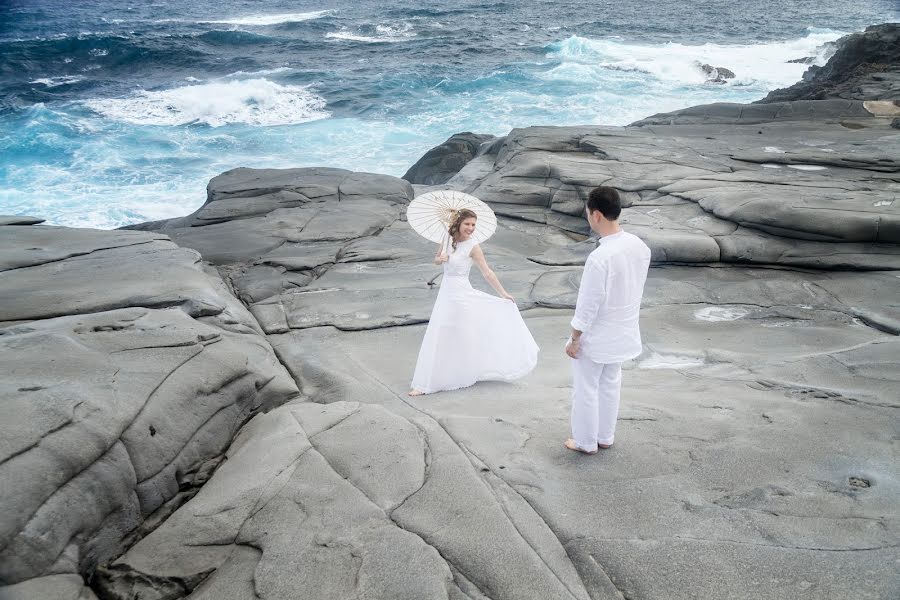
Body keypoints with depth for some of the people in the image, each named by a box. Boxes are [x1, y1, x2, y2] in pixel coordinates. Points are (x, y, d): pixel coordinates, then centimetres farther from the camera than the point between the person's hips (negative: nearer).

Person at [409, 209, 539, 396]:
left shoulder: (473, 246, -15)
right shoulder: (448, 239, 3)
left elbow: (487, 273, -12)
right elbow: (436, 259, 16)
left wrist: (503, 294, -11)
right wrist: (441, 258, -8)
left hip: (460, 294, -7)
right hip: (445, 291, 7)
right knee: (436, 338, 13)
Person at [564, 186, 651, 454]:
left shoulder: (600, 257, -31)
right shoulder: (640, 246, -7)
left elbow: (588, 305, -24)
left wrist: (574, 339, -12)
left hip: (596, 337, -7)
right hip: (623, 332, 7)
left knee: (586, 389, 12)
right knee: (611, 384, 23)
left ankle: (585, 442, 27)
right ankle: (605, 437, 38)